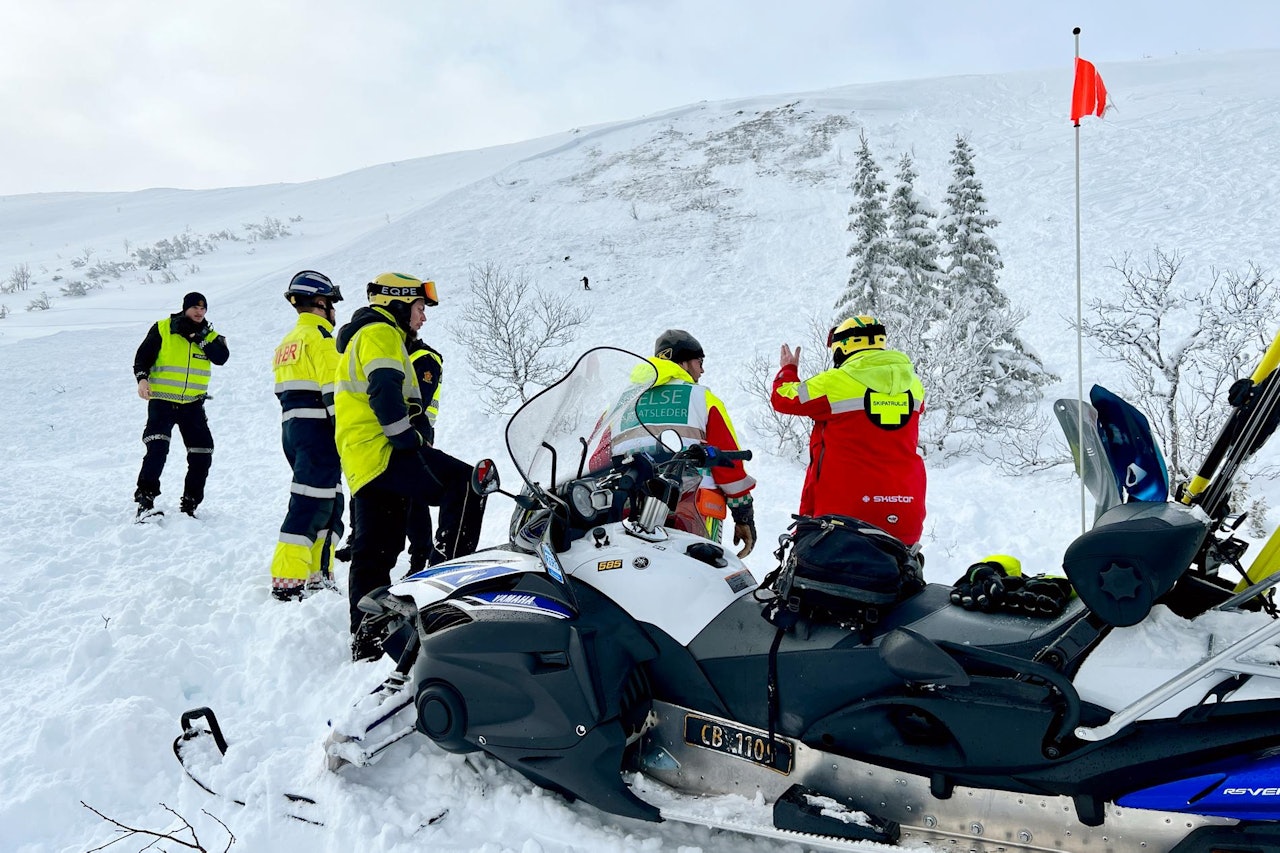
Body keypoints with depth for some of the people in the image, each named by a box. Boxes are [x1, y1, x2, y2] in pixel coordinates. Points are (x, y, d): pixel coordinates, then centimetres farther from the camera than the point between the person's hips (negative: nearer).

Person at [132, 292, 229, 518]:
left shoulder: (209, 336, 9)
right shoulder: (162, 329, 1)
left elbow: (221, 358, -9)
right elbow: (143, 355, 0)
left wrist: (201, 338, -17)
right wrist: (142, 378, -17)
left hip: (193, 404, 4)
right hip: (161, 401, -4)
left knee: (202, 455, 2)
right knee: (157, 449, -20)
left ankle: (189, 504, 15)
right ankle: (145, 500, -15)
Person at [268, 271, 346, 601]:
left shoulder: (287, 342, 23)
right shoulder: (319, 335, -7)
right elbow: (333, 389, -16)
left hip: (291, 427, 10)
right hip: (318, 428, -10)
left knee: (329, 504, 13)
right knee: (311, 503, -11)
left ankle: (316, 576, 15)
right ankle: (287, 581, -12)